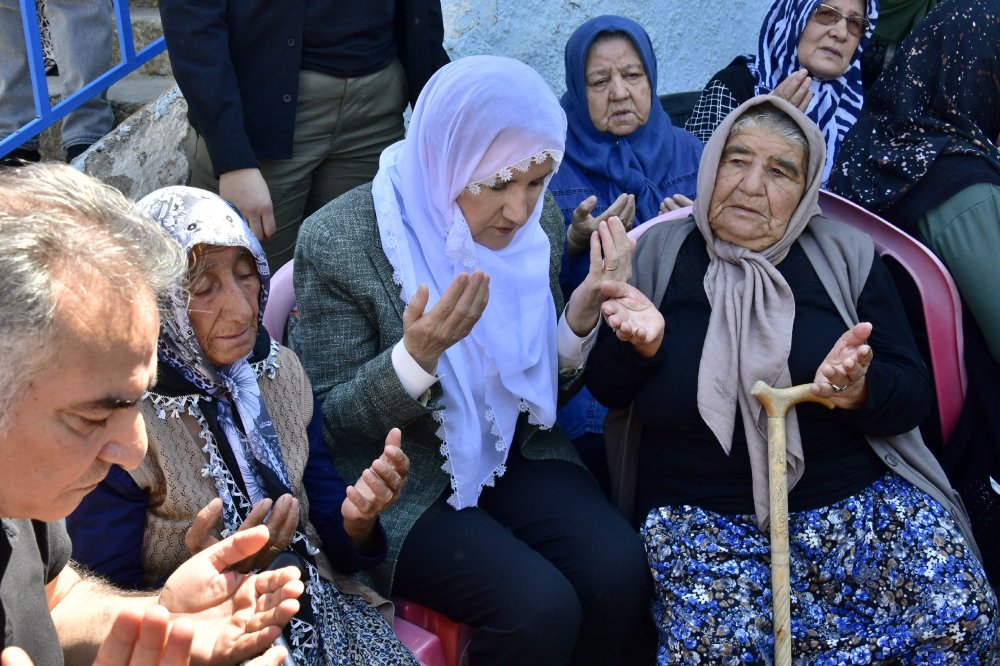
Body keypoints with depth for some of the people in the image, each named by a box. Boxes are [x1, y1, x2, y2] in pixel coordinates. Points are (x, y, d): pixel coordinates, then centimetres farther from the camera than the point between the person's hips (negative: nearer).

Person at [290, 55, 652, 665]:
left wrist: (581, 316, -16)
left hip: (514, 451, 5)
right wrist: (419, 354, -32)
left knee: (619, 569, -19)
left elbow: (542, 387, 5)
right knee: (541, 609, -23)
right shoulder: (340, 243, -20)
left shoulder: (540, 221, -4)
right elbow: (330, 423, -13)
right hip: (404, 482, -5)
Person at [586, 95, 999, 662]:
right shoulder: (659, 254, 4)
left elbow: (914, 392, 3)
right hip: (703, 518, -1)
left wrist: (859, 392, -21)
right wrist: (641, 344, -17)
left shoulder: (849, 255, 5)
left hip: (856, 497, 2)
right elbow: (605, 390, 5)